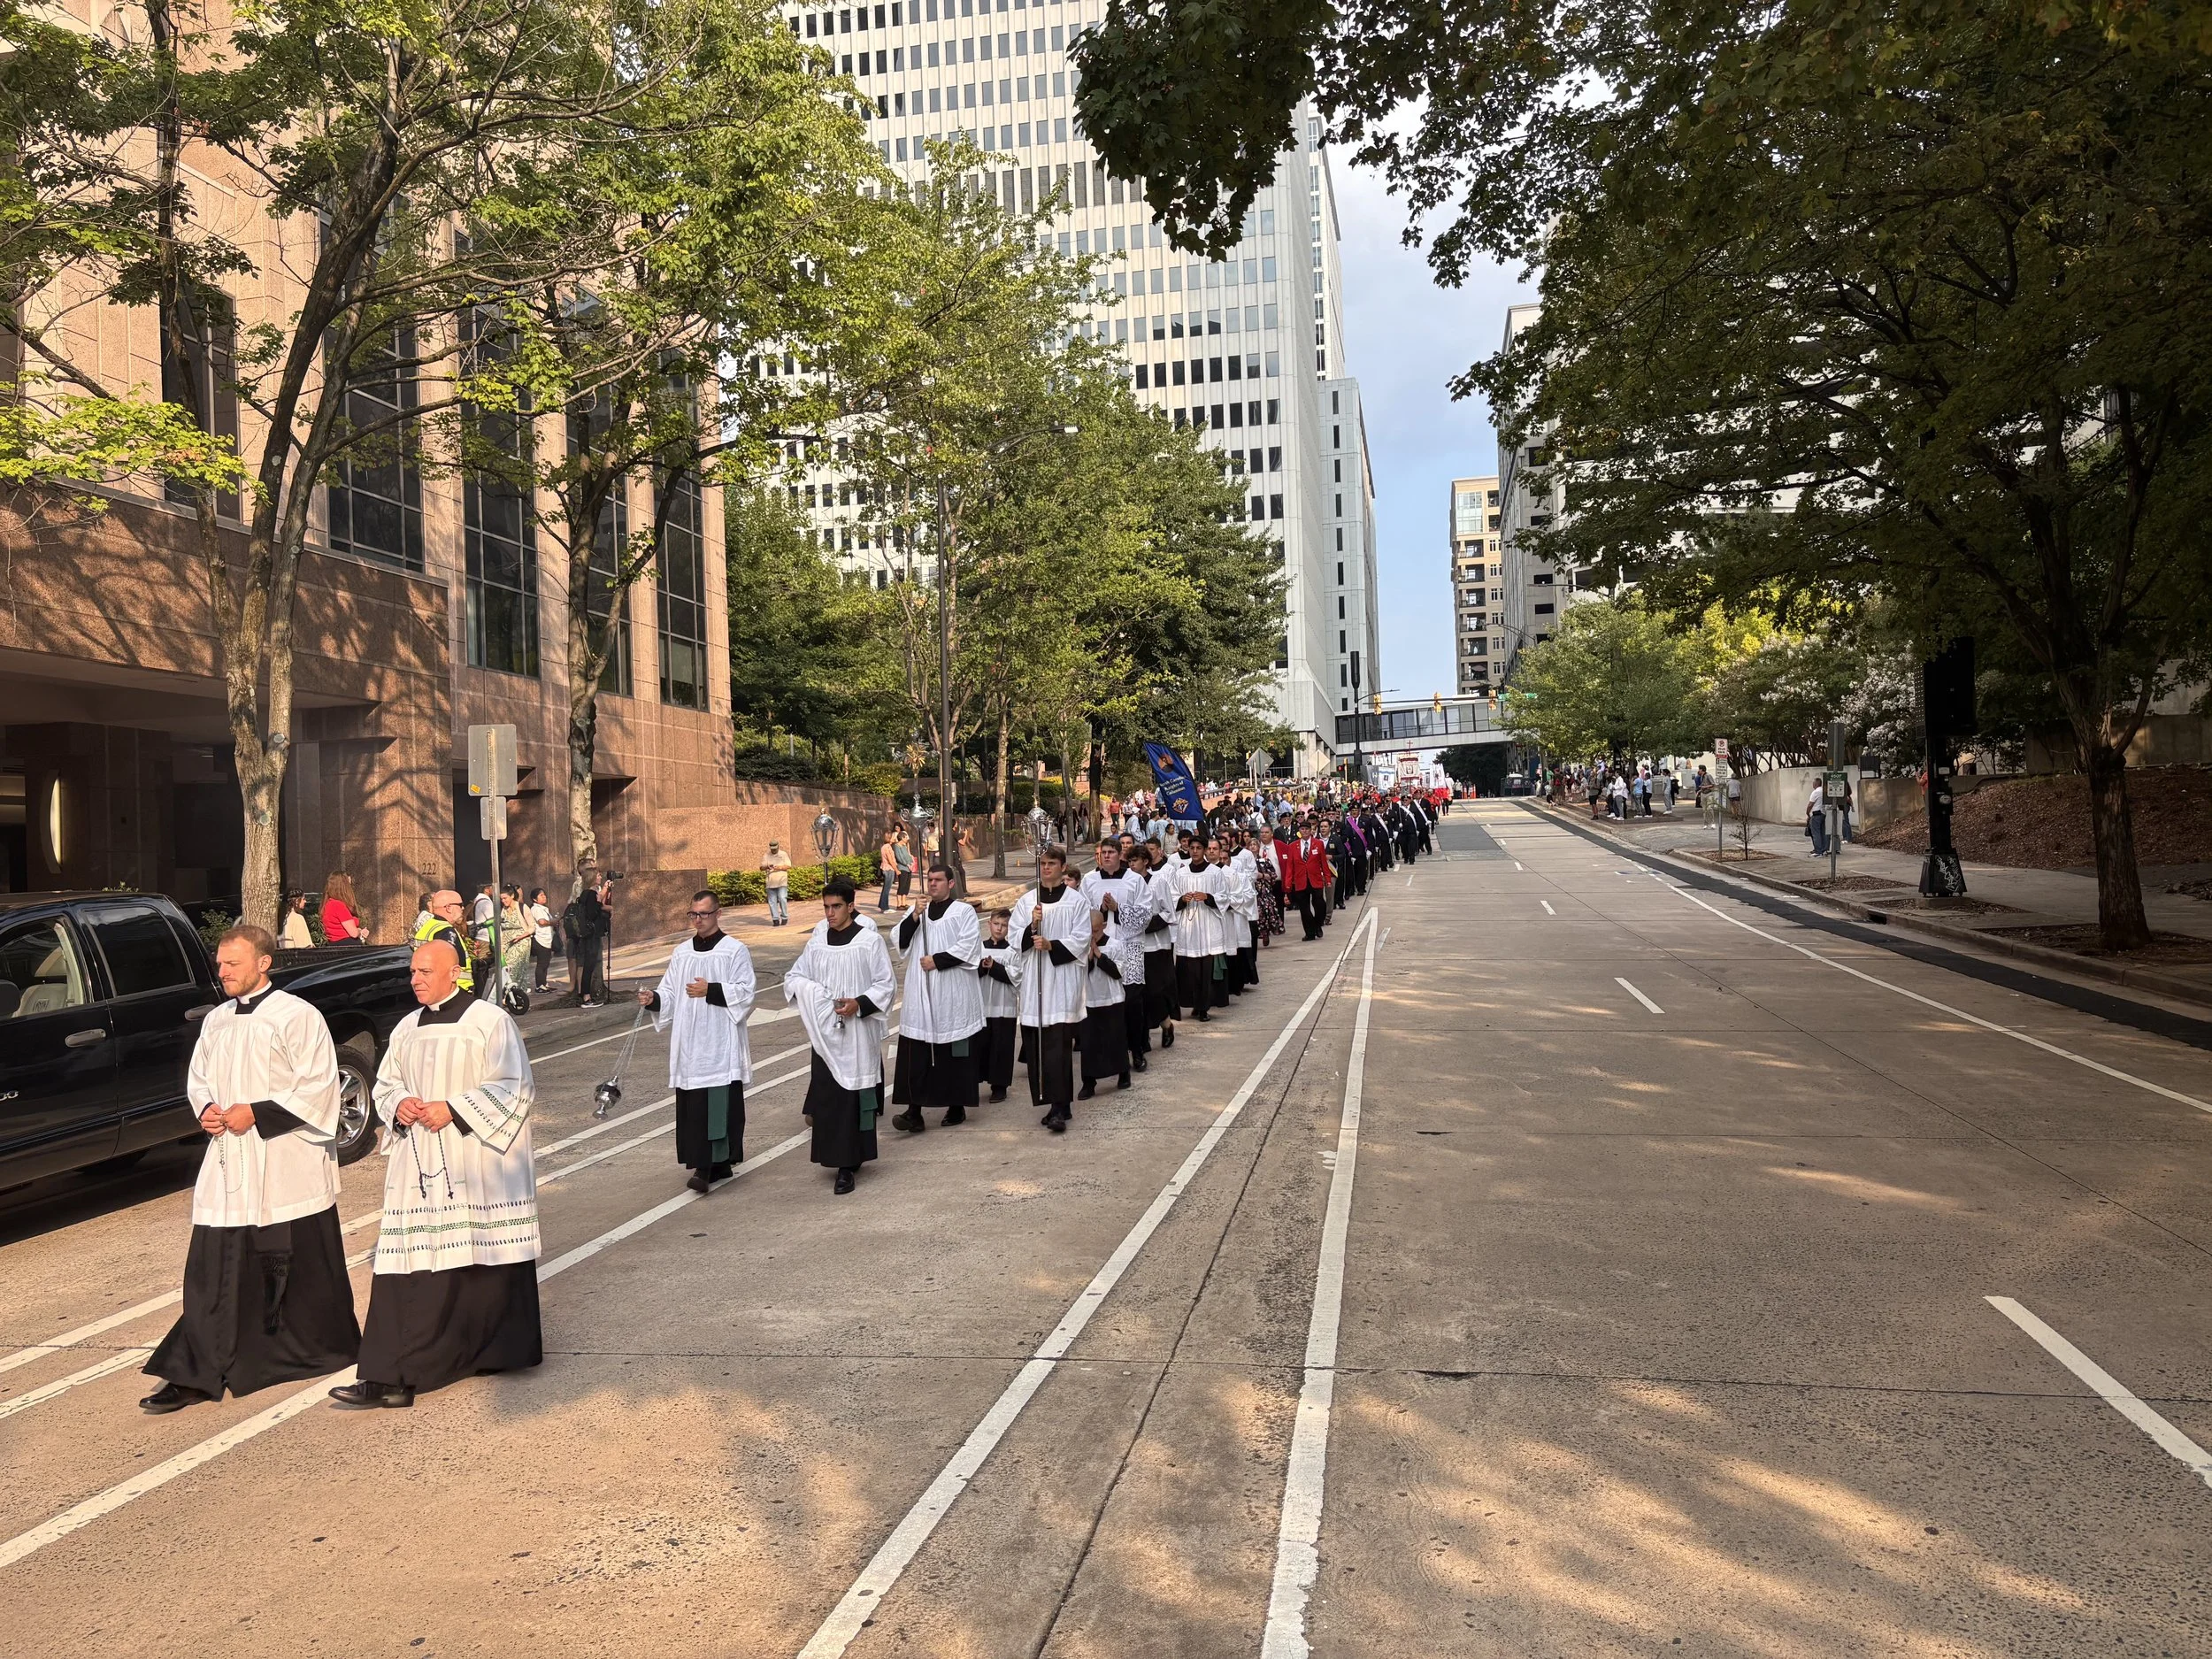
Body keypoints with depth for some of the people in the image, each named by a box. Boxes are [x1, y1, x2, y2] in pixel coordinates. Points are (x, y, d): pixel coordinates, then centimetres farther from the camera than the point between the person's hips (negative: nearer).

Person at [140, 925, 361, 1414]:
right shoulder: (216, 1021, 11)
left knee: (302, 1268, 6)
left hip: (286, 1169, -5)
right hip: (228, 1162, 6)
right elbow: (197, 1079, 22)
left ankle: (326, 1350, 25)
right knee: (213, 1268, 1)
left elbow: (319, 1085, -13)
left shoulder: (297, 1016, -10)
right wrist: (206, 1109, 1)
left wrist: (256, 1114, -16)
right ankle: (196, 1374, 4)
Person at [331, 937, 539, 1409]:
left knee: (480, 1257, 1)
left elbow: (514, 1088, -10)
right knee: (410, 1265, 0)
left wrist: (453, 1109, -16)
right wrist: (399, 1104, -2)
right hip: (419, 1165, 5)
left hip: (476, 1165, -5)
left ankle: (498, 1350, 18)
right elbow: (385, 1083, 21)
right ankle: (389, 1377, 5)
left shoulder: (490, 1021, -6)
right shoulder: (407, 1028, 13)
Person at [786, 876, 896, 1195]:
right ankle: (836, 1156, 19)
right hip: (826, 1035, 4)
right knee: (827, 1096, 4)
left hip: (858, 1034, -4)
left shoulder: (869, 940, -5)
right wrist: (806, 988, -8)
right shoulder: (817, 941, 7)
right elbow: (794, 976, 15)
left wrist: (860, 1004, -19)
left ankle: (848, 1166, 2)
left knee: (854, 1097, -2)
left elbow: (886, 985, -3)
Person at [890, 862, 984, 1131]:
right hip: (920, 993, 4)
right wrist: (915, 916, -10)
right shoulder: (916, 910, 14)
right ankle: (914, 1111, -8)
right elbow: (901, 941, 4)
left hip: (953, 996, -3)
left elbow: (969, 946, -10)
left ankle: (957, 1106, 16)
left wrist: (937, 960, -14)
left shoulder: (963, 911, 0)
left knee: (955, 1054, 4)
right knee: (916, 1054, -5)